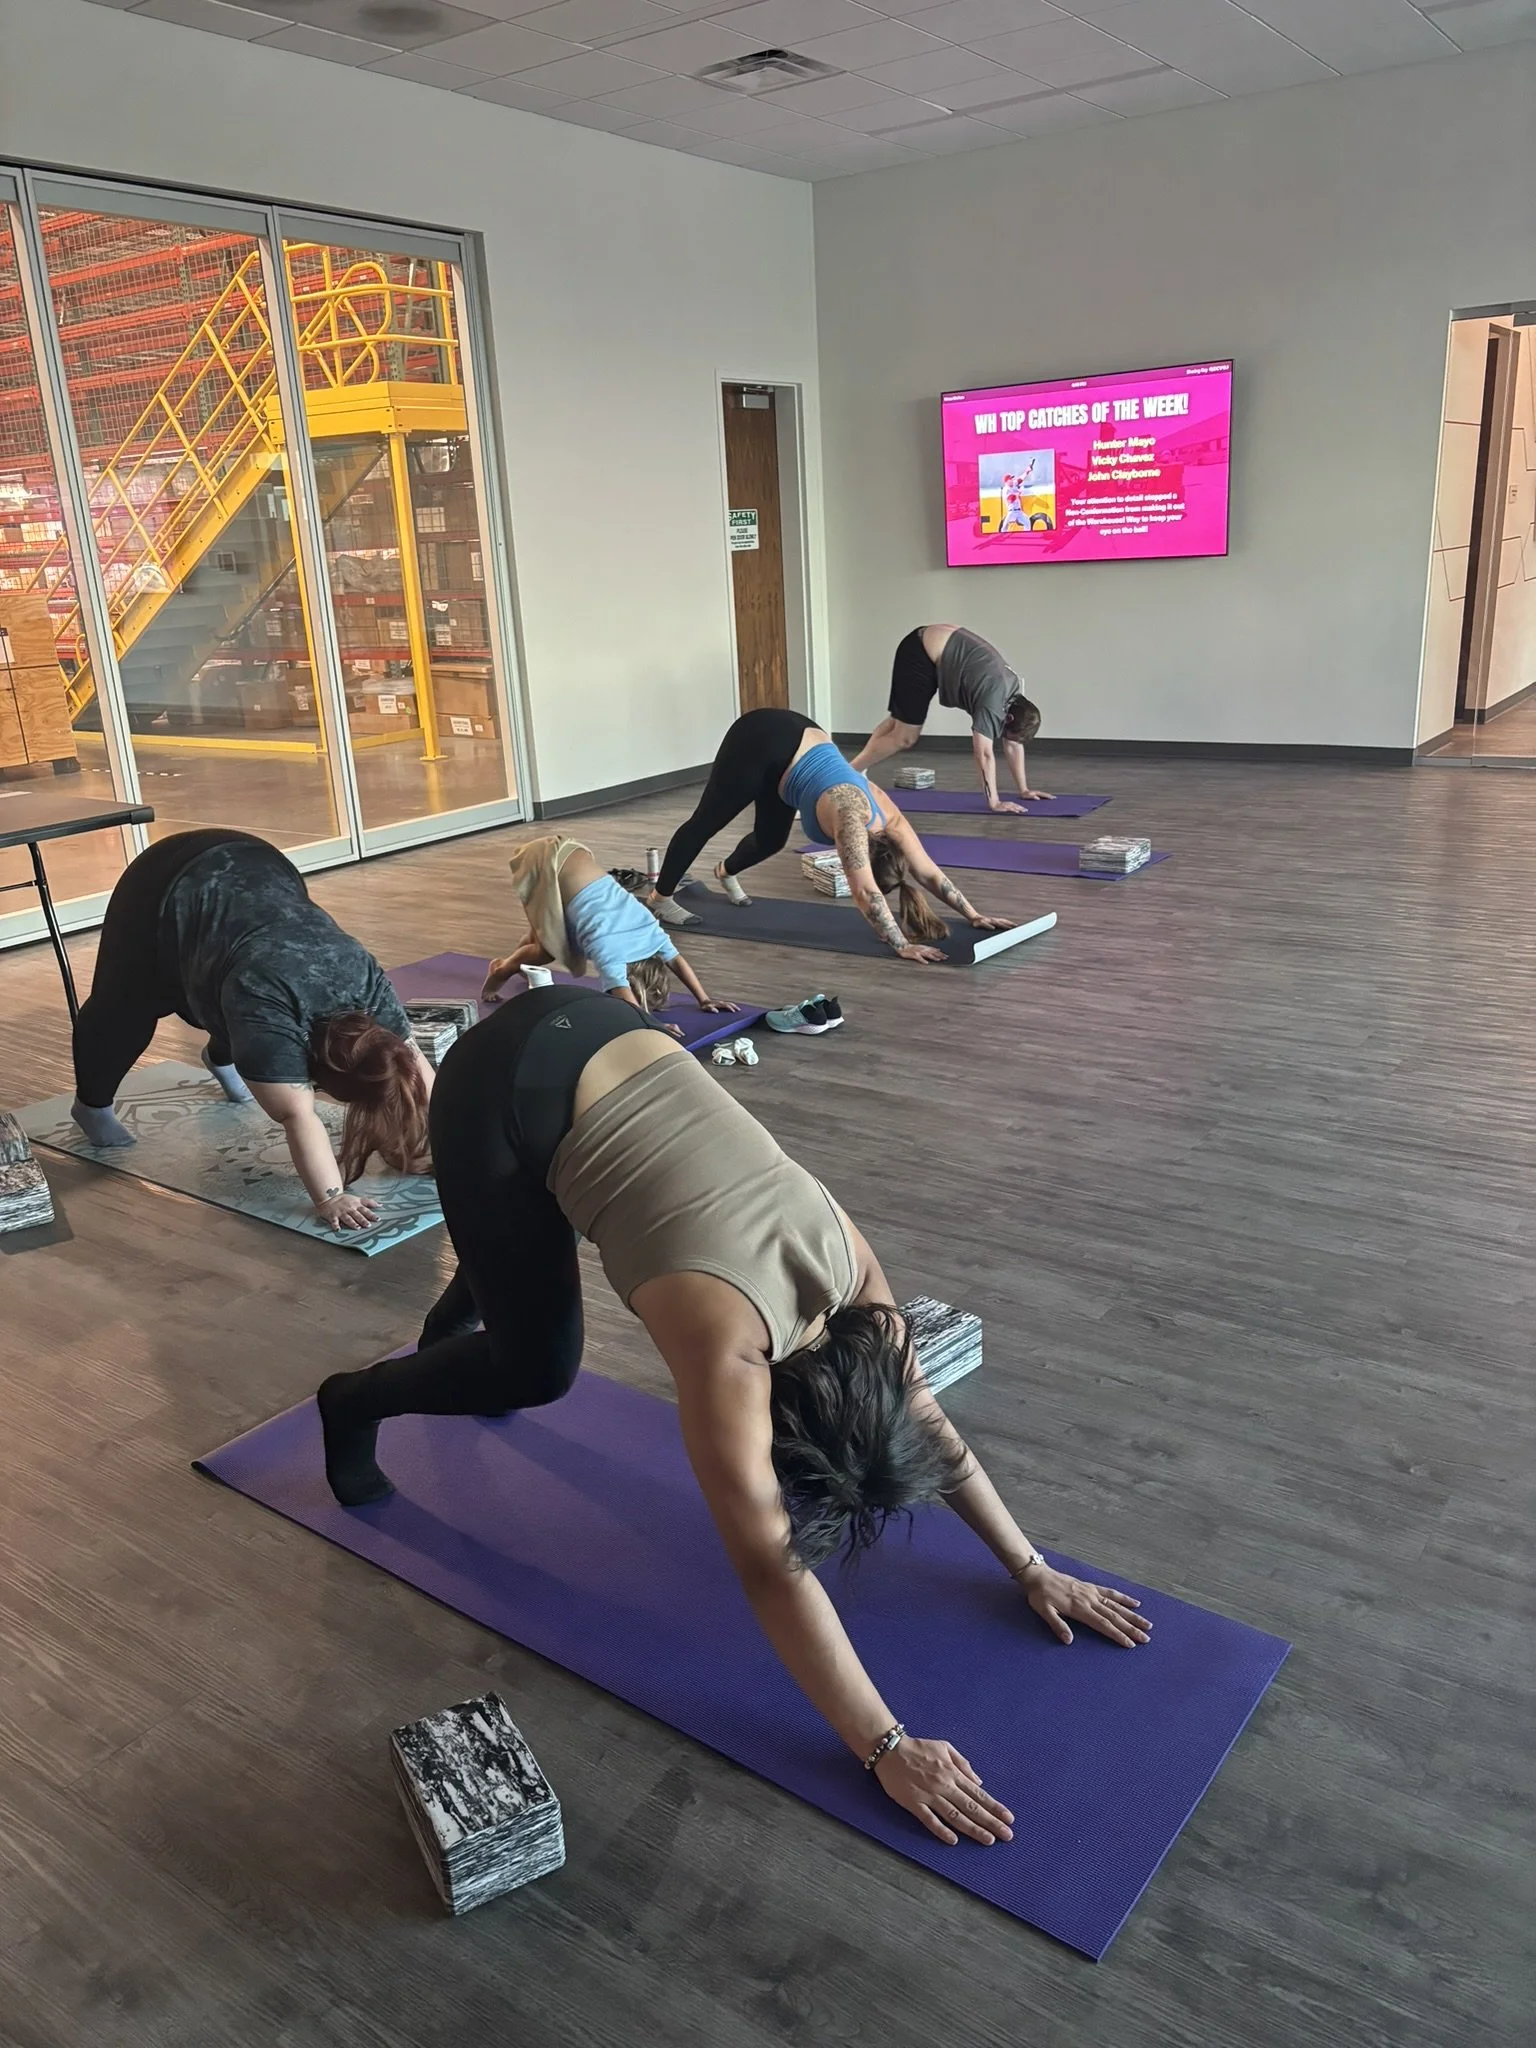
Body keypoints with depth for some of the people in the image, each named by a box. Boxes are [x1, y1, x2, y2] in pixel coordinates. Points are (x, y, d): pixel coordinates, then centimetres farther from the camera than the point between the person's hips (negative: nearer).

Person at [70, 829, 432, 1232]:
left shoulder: (367, 984, -22)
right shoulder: (266, 1010, -37)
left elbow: (414, 1071, -16)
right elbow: (298, 1117, -38)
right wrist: (329, 1199, -41)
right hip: (168, 893, -5)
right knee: (124, 1010, 12)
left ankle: (221, 1058, 48)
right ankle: (92, 1104, 35)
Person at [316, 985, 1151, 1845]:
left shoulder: (849, 1265, -9)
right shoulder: (731, 1347, -27)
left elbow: (928, 1422, 4)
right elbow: (771, 1568, -26)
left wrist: (1032, 1568, 5)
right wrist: (888, 1748, -24)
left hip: (606, 1038, 7)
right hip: (505, 1089, -7)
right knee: (538, 1368, 2)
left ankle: (460, 1319, 65)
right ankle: (355, 1402, 28)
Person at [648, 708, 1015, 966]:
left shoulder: (889, 818, -11)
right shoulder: (853, 821, -30)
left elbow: (929, 873, -5)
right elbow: (865, 893, -37)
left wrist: (973, 915, -8)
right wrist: (901, 946, -40)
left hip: (794, 741, 7)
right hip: (761, 742, -7)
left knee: (770, 840, 17)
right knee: (706, 822, 9)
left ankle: (725, 872, 47)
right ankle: (661, 897, 25)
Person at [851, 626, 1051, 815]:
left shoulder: (1015, 696, -1)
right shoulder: (993, 701, -27)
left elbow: (1014, 744, 8)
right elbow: (984, 754, -27)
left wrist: (1024, 789, 10)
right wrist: (994, 802, -24)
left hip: (932, 651, 9)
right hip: (920, 654, -9)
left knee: (899, 722, 17)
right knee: (904, 737, -7)